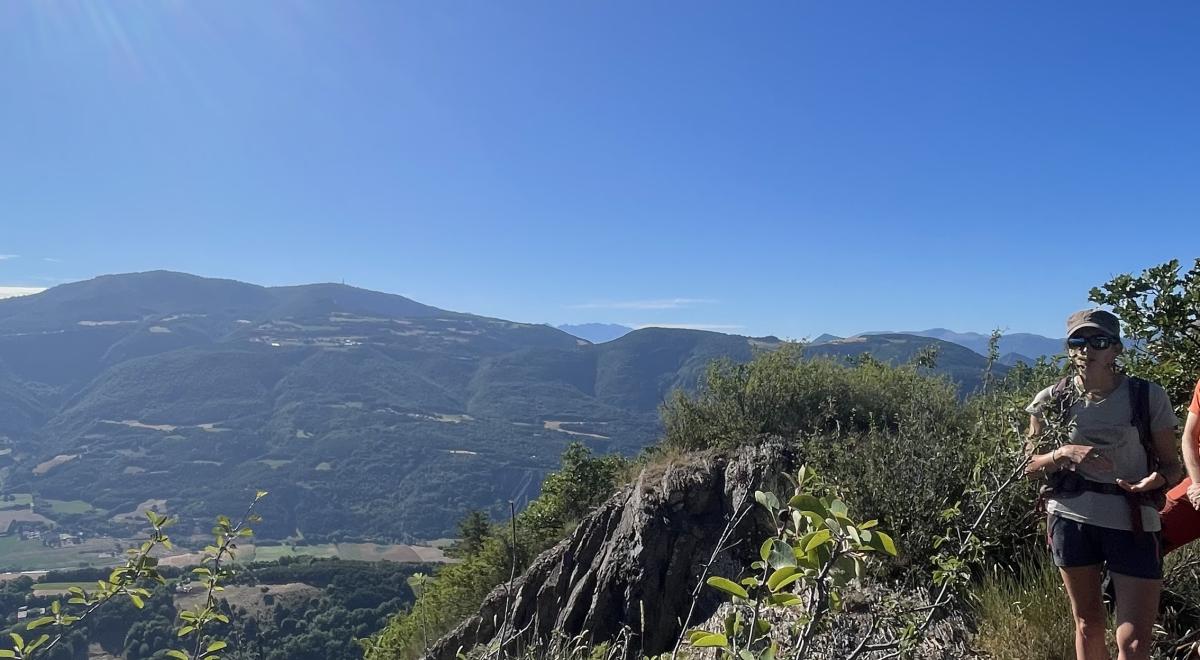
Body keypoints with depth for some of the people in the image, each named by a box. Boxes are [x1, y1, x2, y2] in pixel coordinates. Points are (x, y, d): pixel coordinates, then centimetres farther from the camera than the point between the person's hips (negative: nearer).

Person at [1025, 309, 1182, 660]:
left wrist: (1157, 479, -21)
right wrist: (1063, 453, -17)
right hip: (1071, 519, 1)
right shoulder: (1052, 400, -2)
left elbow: (1172, 465, 2)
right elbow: (1029, 465, 3)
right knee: (1089, 625, 17)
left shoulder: (1148, 397, -5)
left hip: (1133, 522, -1)